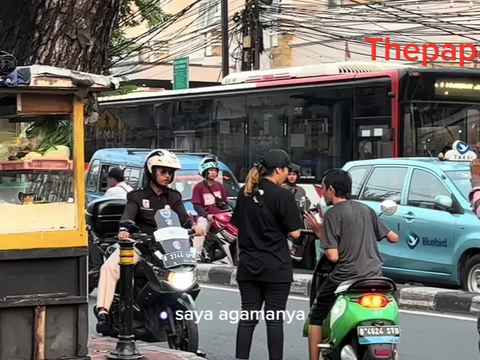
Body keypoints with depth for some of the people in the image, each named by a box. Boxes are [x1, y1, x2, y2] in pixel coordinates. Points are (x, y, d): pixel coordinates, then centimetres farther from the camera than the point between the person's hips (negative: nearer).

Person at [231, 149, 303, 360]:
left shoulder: (244, 192, 6)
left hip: (248, 266, 5)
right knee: (274, 319, 1)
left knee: (248, 318, 8)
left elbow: (238, 226, 12)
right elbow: (294, 233, -11)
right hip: (276, 267, -5)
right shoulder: (283, 196, -12)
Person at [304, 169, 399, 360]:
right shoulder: (366, 209, 10)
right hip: (374, 276, 5)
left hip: (346, 277, -5)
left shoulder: (332, 214, -7)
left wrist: (320, 234, 2)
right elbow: (393, 238, 14)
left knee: (316, 317, 11)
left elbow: (333, 256, -13)